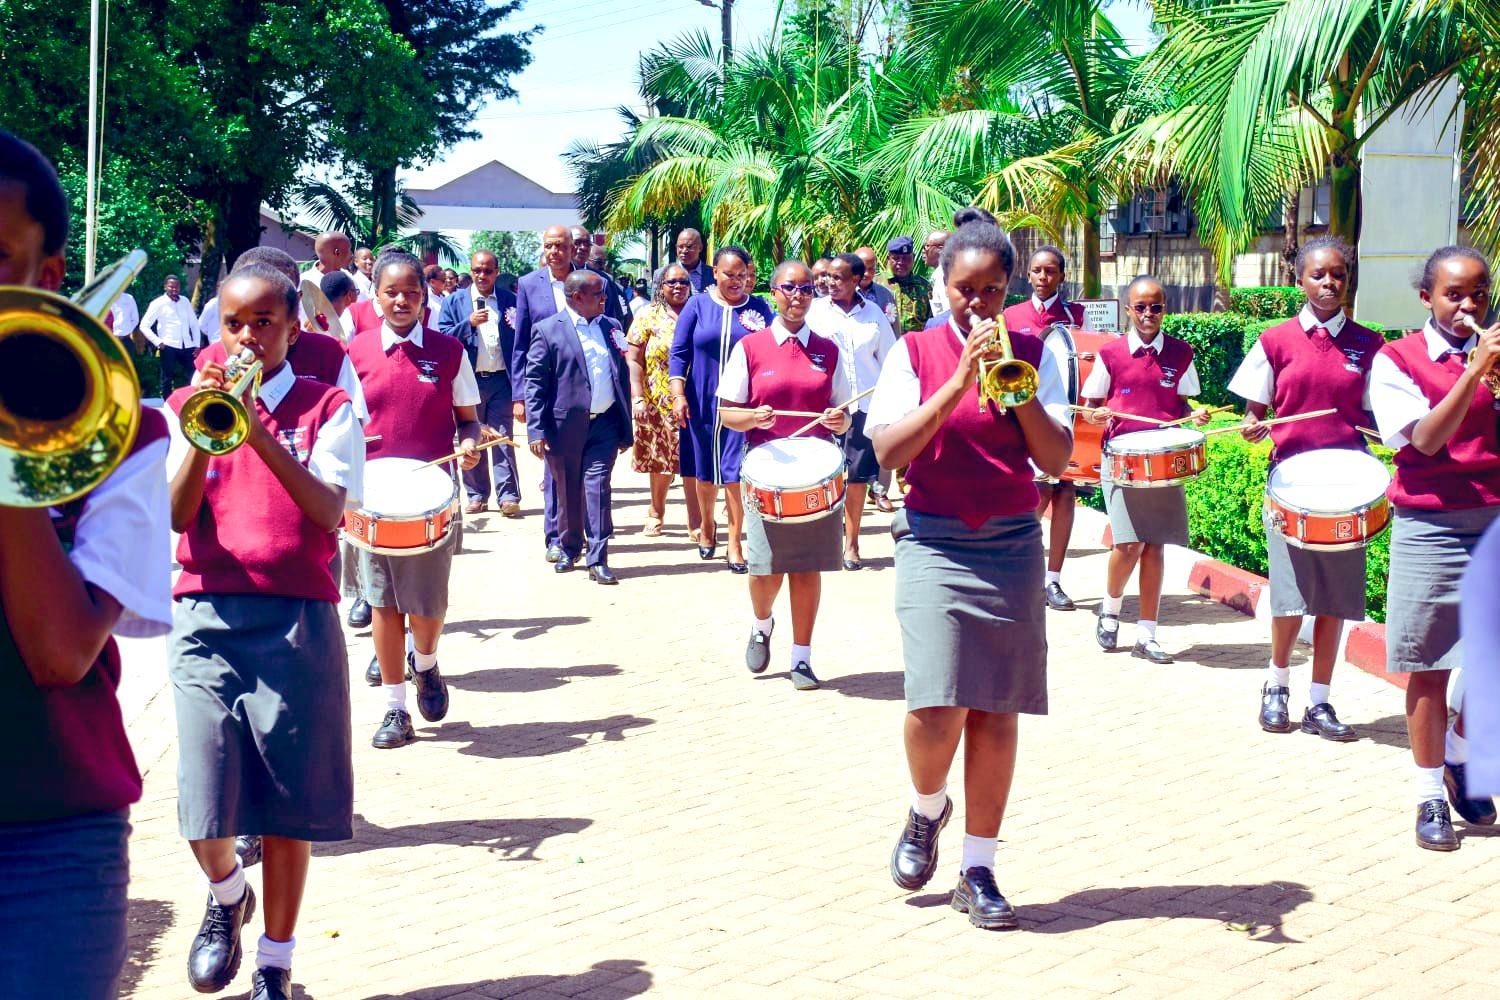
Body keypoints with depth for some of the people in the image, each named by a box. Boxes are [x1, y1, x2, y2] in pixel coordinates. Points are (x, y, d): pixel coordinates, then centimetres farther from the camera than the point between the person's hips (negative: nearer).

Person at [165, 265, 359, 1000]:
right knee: (206, 803, -7)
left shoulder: (326, 408, 5)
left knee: (290, 801, 1)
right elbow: (176, 515, -1)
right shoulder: (189, 404, 11)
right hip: (207, 615, 1)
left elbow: (329, 512, -10)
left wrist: (258, 430, -18)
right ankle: (226, 896, 27)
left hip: (297, 619, -1)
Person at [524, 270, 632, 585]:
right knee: (567, 491, 9)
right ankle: (568, 549, 25)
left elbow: (623, 377, 13)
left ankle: (598, 559, -2)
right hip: (565, 425, -2)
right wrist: (536, 430, -13)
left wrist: (625, 428, 11)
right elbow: (534, 383, -6)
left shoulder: (611, 327, 10)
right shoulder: (548, 330, -3)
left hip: (604, 425, 2)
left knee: (597, 489, -4)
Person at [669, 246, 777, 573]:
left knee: (735, 473, -5)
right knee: (704, 472, 13)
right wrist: (678, 395, -9)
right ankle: (706, 526, 36)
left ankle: (734, 543, 4)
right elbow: (679, 353, 0)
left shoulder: (759, 309, 2)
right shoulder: (697, 305, 2)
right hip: (701, 402, 1)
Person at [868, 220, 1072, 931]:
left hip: (1012, 547, 2)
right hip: (934, 545, -2)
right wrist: (959, 381, -15)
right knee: (936, 706, -14)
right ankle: (926, 810, 18)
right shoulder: (914, 352, 3)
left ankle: (978, 871, 15)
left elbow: (1056, 459, -1)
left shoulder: (1032, 354, 8)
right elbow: (888, 452, -9)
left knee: (997, 713, 3)